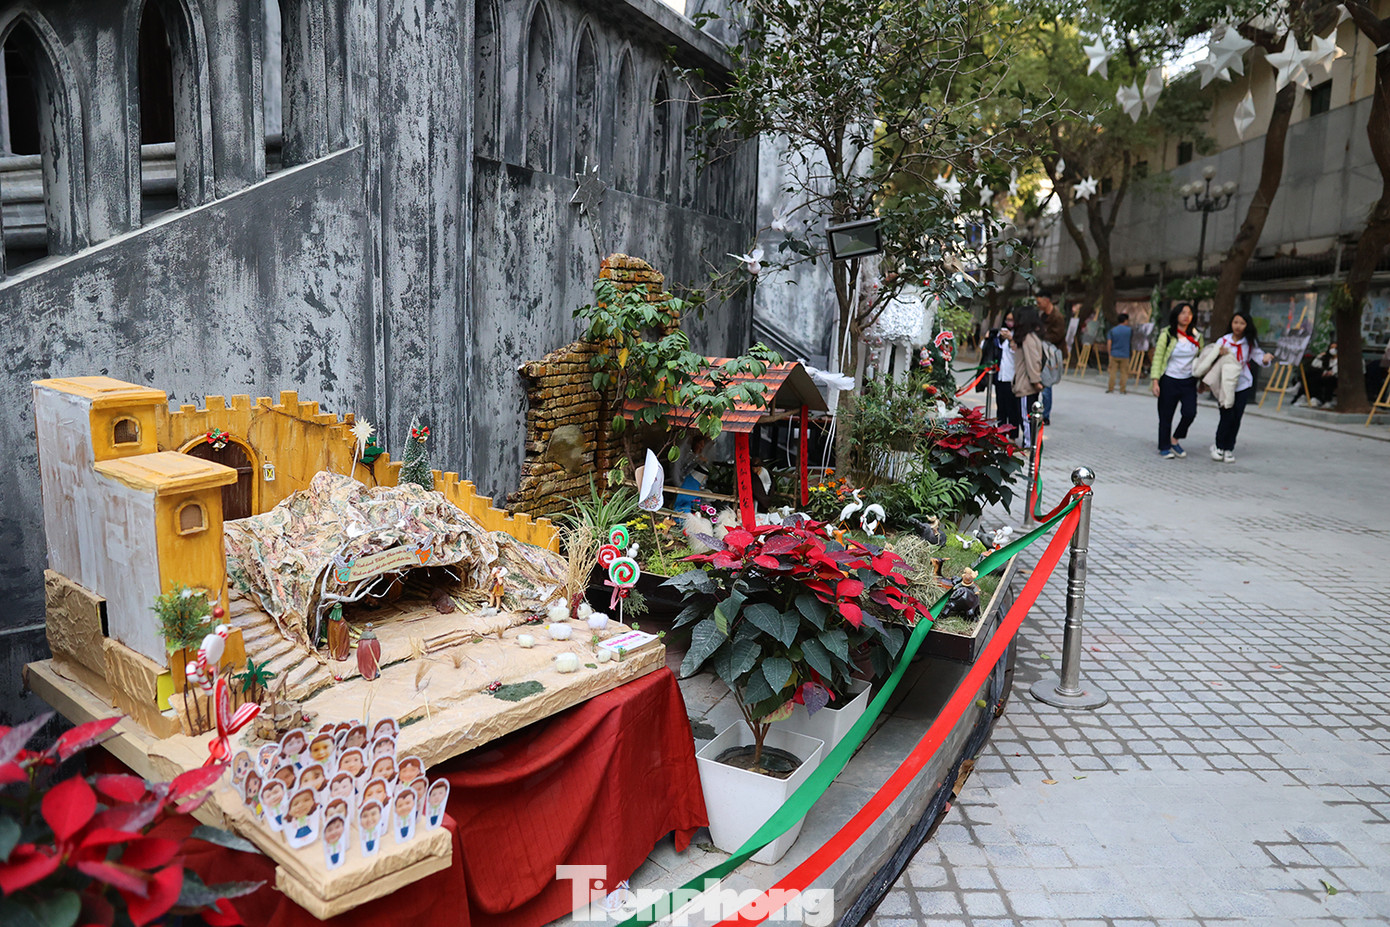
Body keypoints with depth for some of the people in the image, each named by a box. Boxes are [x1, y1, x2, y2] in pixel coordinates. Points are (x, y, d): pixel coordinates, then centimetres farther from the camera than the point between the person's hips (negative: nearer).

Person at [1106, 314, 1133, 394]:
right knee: (1124, 372, 5)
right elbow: (1133, 332, 20)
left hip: (1114, 354, 1)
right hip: (1124, 355, -1)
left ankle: (1110, 388, 9)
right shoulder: (1128, 330, -6)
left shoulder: (1113, 330, -2)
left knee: (1113, 371, 7)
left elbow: (1109, 343, -5)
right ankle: (1122, 390, 7)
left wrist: (1109, 354, 3)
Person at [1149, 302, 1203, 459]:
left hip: (1189, 382, 3)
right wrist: (1155, 381, -15)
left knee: (1190, 413, -10)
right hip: (1169, 381, -3)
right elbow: (1158, 358, -7)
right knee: (1166, 416, 3)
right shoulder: (1167, 334, -5)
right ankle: (1164, 447, 18)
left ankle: (1174, 440, 13)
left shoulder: (1196, 336, 8)